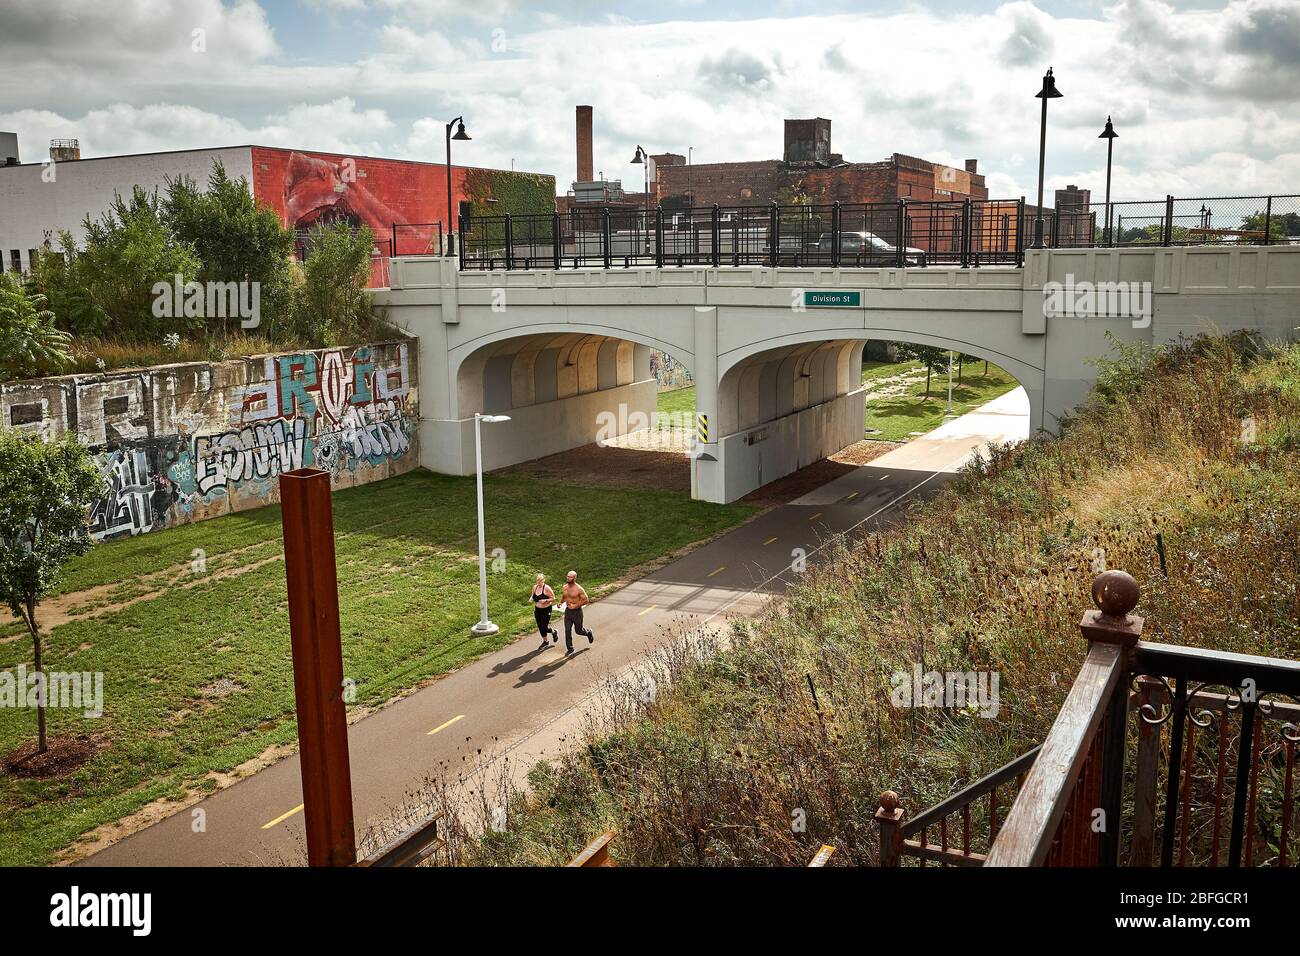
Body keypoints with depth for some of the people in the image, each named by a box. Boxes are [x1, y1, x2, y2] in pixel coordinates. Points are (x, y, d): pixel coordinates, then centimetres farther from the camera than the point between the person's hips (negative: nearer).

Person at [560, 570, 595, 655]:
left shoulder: (579, 589, -18)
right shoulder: (564, 587, 0)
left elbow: (586, 600, -14)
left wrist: (575, 605, -21)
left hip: (577, 612, -5)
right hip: (568, 611, 5)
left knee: (579, 630, 9)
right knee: (567, 631, 0)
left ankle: (589, 633, 42)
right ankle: (570, 649, 11)